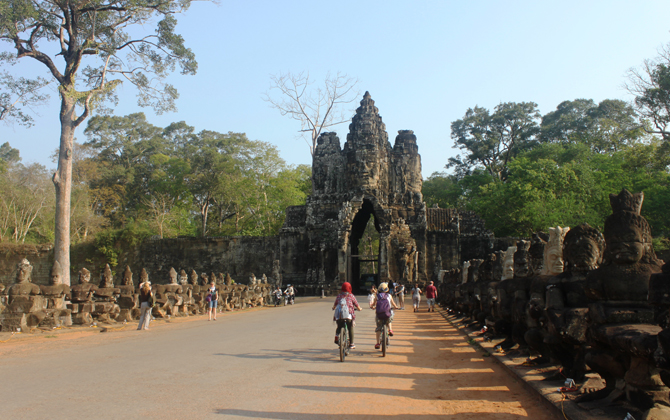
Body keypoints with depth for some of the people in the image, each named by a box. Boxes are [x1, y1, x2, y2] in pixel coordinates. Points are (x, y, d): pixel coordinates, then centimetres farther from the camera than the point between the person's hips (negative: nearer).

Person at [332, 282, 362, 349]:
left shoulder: (339, 296, 10)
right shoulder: (351, 296, 3)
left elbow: (335, 305, 21)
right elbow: (357, 306, 8)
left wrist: (333, 308, 45)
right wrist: (360, 308, 30)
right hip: (349, 316, -2)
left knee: (339, 327, 24)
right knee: (350, 329, 12)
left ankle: (336, 336, -2)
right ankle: (351, 344, 14)